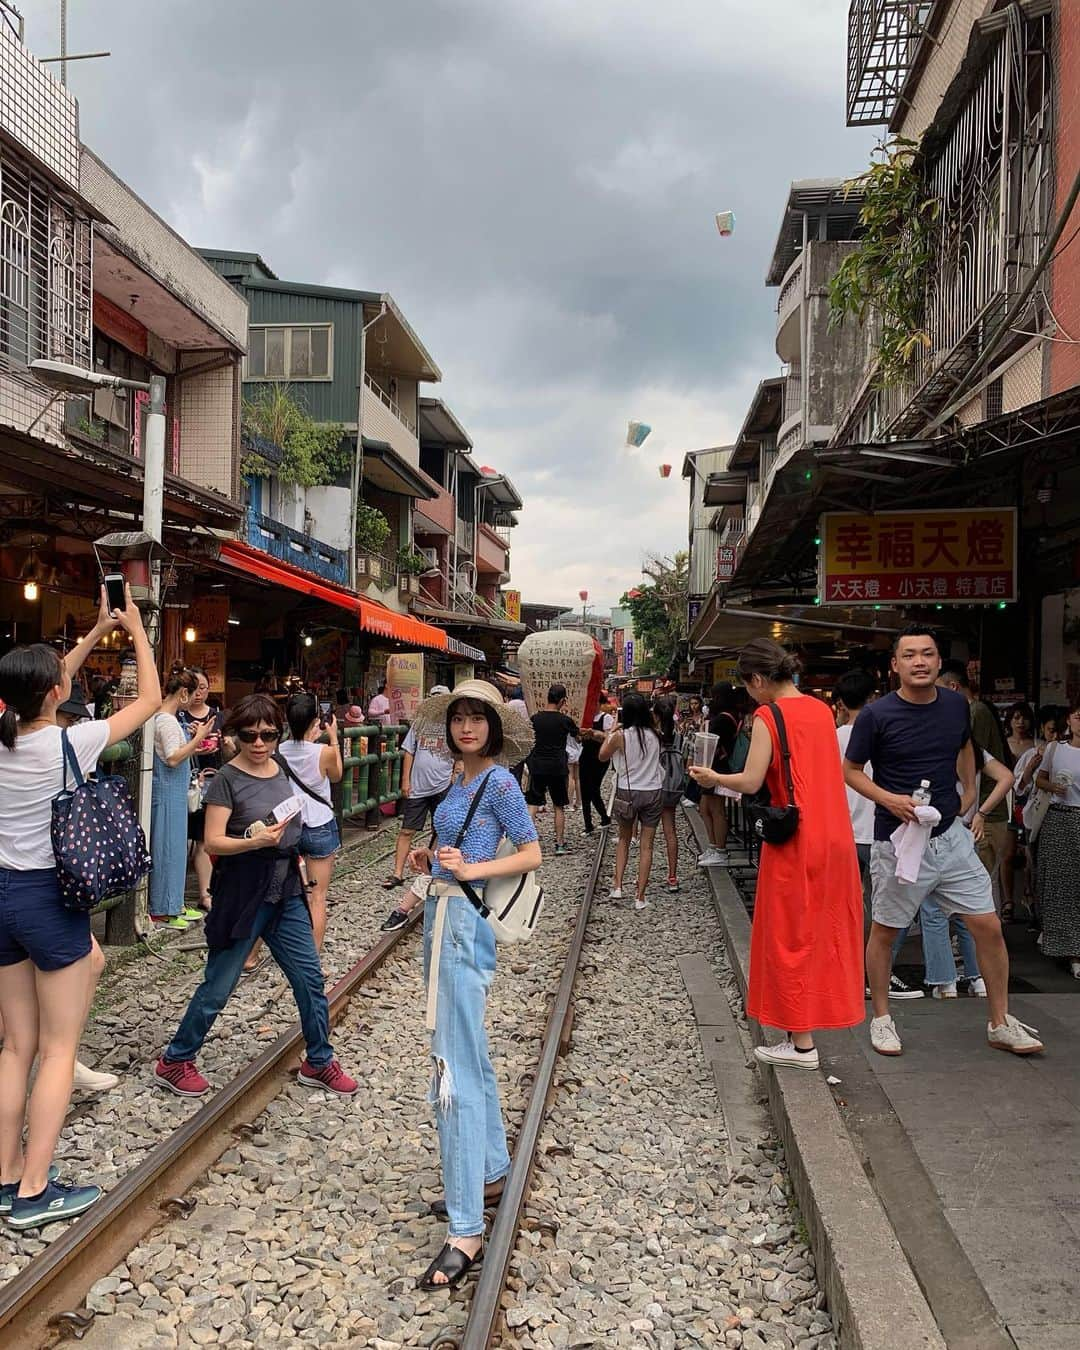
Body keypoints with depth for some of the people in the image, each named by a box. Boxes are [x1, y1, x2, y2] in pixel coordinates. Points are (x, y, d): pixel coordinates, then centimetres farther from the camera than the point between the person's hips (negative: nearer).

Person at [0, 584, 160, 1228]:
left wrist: (98, 630, 23)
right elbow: (150, 700, -5)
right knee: (59, 1051, 5)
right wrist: (137, 629, 6)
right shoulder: (69, 743, -16)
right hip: (52, 899, -6)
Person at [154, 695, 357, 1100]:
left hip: (285, 888, 6)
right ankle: (174, 1062, 23)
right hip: (242, 891, -6)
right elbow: (213, 842, -16)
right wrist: (256, 841, -29)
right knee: (218, 986, 3)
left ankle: (319, 1062, 23)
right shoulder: (227, 780, -11)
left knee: (310, 977, 8)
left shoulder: (282, 771, 8)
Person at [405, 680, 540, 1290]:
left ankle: (467, 1230, -5)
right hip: (442, 916, 9)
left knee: (456, 1068, -10)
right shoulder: (461, 782, 13)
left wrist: (470, 869, -21)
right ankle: (491, 1174, 34)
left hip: (467, 922, -9)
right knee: (471, 1055, 19)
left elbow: (532, 854, -11)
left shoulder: (500, 781, -10)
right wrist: (433, 861, 5)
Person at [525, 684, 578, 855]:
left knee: (532, 805, 3)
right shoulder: (565, 720, -8)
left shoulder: (536, 718, -2)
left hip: (537, 765, 1)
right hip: (558, 767, -1)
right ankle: (560, 843, 15)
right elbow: (578, 737, 10)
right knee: (559, 807, 10)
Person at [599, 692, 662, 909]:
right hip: (652, 793, 1)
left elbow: (602, 756, 3)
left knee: (624, 839, 20)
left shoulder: (620, 736, -12)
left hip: (627, 793, -1)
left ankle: (618, 886, 11)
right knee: (646, 845, 6)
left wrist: (609, 734, 16)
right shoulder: (654, 736, -4)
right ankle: (640, 896, 6)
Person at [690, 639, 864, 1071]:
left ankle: (800, 1043, 11)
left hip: (795, 843, -7)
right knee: (825, 932, 18)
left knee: (791, 937, 4)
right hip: (835, 838, 7)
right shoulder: (822, 710, 9)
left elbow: (751, 781, -16)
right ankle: (820, 1013, 31)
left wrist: (713, 778, -1)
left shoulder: (768, 716, -12)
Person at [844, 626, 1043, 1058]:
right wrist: (889, 798, -18)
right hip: (899, 841, -4)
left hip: (951, 837, 4)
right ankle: (881, 1018, 26)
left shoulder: (956, 705, 1)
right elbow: (850, 770, -4)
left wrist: (969, 792, 15)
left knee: (988, 925, 4)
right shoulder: (876, 715, -13)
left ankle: (1001, 1023, 20)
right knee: (884, 931, 8)